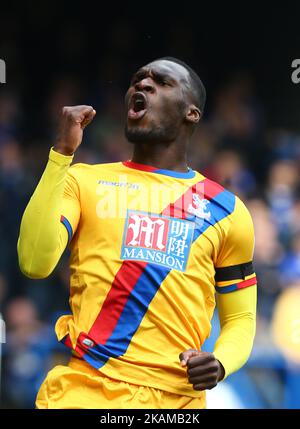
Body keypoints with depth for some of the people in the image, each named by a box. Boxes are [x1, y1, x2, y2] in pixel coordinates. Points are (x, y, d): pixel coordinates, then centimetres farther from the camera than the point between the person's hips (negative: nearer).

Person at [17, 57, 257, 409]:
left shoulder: (225, 209, 11)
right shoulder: (85, 181, 9)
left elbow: (240, 319, 15)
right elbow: (35, 263, -7)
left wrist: (221, 363, -8)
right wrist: (63, 151, -10)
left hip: (175, 397, 1)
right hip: (84, 390, -1)